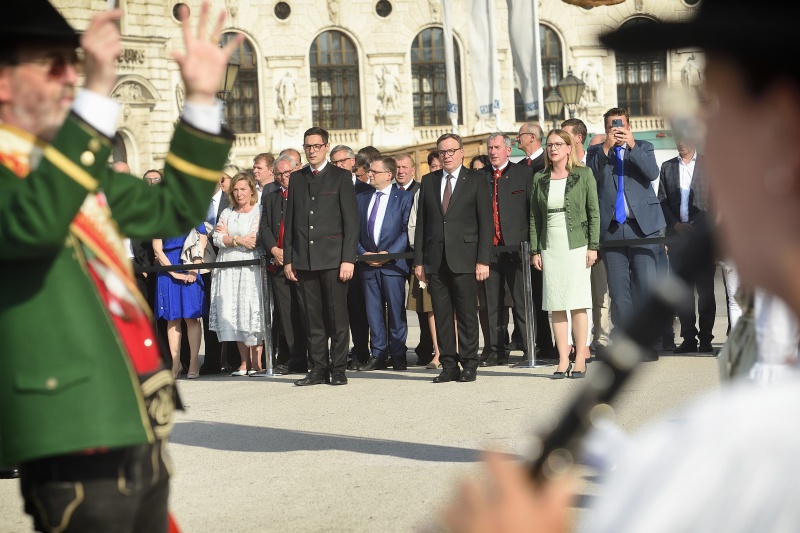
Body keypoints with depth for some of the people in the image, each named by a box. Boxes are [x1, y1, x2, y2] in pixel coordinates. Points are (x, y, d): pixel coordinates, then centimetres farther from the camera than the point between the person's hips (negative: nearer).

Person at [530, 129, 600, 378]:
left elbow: (594, 212, 0)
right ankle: (563, 360, 5)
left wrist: (593, 246, -7)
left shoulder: (583, 174, 1)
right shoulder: (539, 179, 9)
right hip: (550, 248, 3)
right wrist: (535, 250, 4)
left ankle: (580, 360, 0)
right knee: (556, 306, 1)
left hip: (576, 246, -3)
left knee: (577, 304, -5)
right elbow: (534, 217, 10)